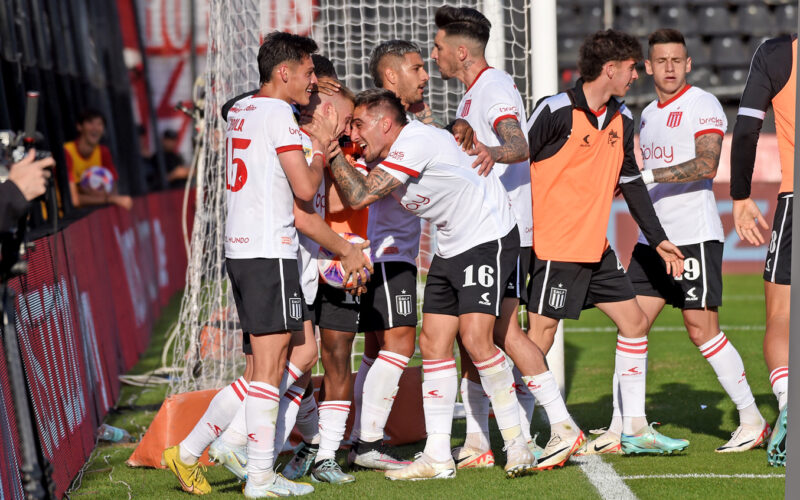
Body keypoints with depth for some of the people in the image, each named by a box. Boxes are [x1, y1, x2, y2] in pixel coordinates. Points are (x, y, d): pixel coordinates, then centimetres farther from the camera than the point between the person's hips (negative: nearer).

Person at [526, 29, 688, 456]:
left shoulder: (622, 120, 11)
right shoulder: (557, 111, -13)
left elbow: (631, 183, 20)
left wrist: (657, 239, 19)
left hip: (597, 248, 8)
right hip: (556, 246, -8)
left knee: (635, 323, 8)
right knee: (541, 332, -8)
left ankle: (635, 429, 15)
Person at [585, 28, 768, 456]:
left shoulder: (703, 105, -7)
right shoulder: (647, 115, 17)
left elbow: (706, 165, -21)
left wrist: (649, 175, -26)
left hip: (695, 237, -7)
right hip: (652, 239, 7)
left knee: (702, 328, -7)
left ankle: (753, 421, 4)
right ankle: (619, 430, 4)